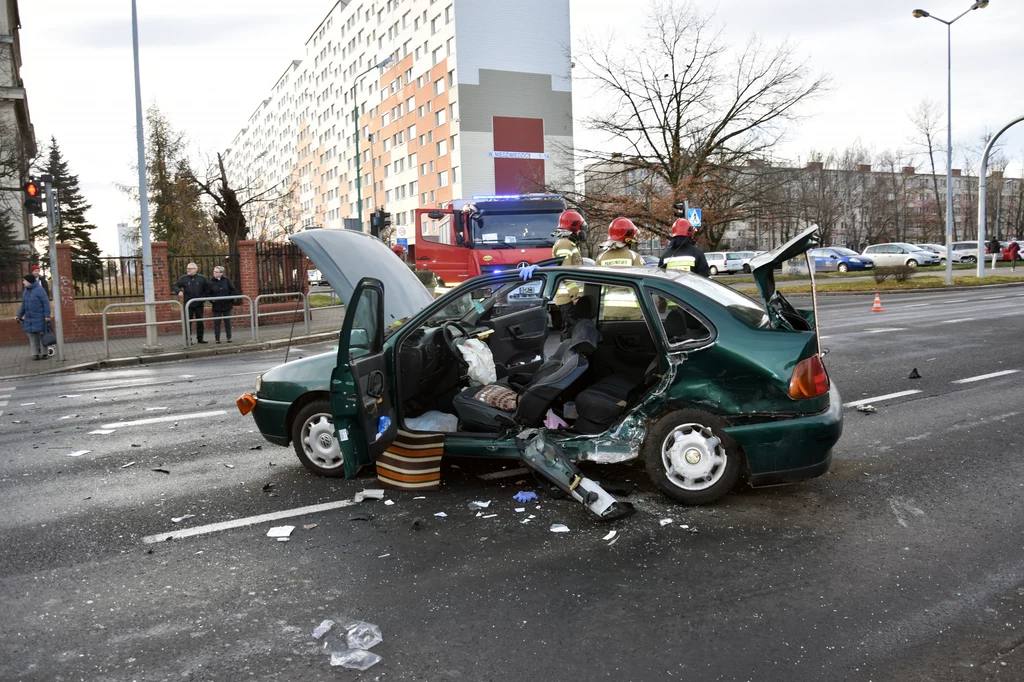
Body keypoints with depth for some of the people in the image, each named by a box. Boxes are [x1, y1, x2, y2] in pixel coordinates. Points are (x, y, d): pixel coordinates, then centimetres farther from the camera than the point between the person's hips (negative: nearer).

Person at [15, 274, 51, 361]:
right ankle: (35, 354, 9)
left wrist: (47, 315, -18)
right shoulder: (26, 291, 10)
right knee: (32, 335, 5)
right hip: (29, 318, 7)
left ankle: (44, 353, 7)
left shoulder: (39, 290, -11)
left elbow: (46, 303, -13)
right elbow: (23, 304, 17)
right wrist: (19, 315, 11)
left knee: (41, 335, 0)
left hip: (39, 317, -7)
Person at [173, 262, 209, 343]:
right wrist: (179, 291, -14)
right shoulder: (184, 278, 4)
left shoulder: (202, 278, 3)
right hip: (188, 304, 0)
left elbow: (206, 290, 7)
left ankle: (200, 338, 15)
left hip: (199, 304, 0)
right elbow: (175, 286, 7)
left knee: (200, 322, 6)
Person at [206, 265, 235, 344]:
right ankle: (217, 339, 6)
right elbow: (208, 293, 1)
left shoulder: (226, 280, -1)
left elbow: (232, 289, 6)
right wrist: (212, 301, -11)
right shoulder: (210, 282, -3)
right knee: (217, 322, 1)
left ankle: (229, 337, 14)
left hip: (227, 305, 1)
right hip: (217, 306, -1)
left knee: (228, 322, 7)